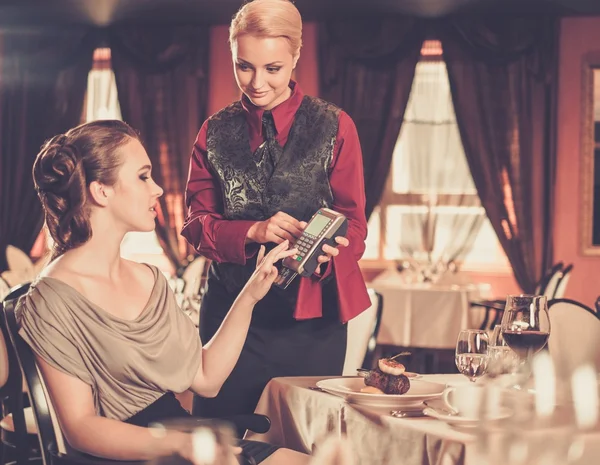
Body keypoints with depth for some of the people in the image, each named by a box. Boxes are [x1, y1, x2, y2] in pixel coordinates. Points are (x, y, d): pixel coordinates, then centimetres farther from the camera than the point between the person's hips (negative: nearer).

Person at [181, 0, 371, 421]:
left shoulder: (335, 127, 1)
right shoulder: (215, 133, 7)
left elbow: (354, 222, -2)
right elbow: (196, 224, 3)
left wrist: (324, 255, -25)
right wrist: (254, 232, -17)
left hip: (311, 311, -1)